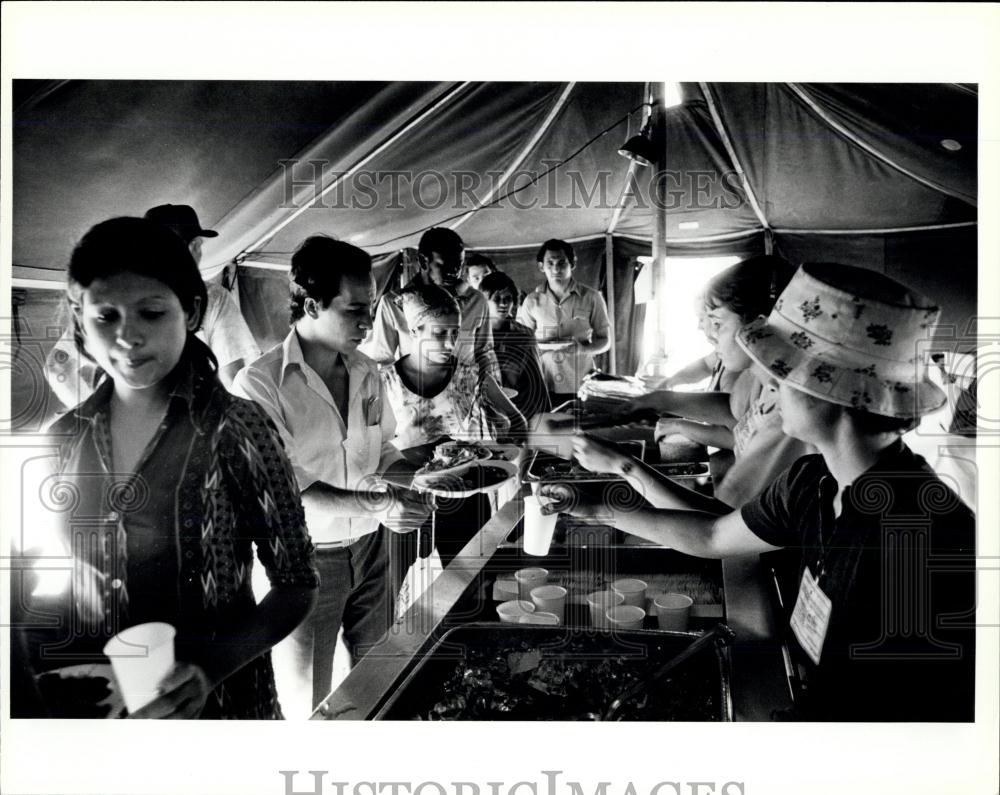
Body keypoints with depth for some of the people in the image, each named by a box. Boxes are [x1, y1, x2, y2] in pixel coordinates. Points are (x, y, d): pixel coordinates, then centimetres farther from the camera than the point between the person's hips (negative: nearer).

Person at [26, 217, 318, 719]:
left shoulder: (237, 430, -15)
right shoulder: (64, 439, -3)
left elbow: (296, 586, -11)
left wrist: (212, 668, -23)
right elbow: (53, 583, 7)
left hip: (213, 702, -3)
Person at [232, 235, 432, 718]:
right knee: (309, 703, 9)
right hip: (305, 561, -5)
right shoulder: (260, 384, -17)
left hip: (369, 549, 5)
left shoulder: (365, 372, 3)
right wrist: (378, 505, -29)